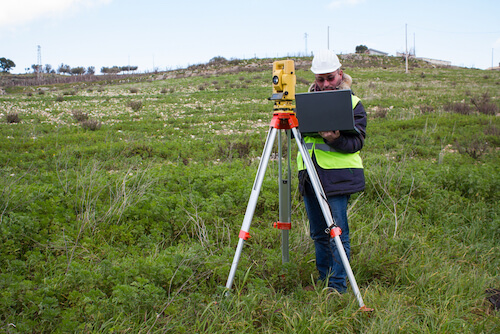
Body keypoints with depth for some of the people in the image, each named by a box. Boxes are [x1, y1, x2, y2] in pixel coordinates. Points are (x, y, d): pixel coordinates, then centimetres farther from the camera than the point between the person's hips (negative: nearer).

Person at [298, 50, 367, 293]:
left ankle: (338, 285, 4)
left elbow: (357, 142, -6)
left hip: (338, 175, -5)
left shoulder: (353, 104, 1)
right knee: (318, 234, 13)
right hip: (309, 174, 5)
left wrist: (336, 139, -25)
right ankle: (323, 280, 26)